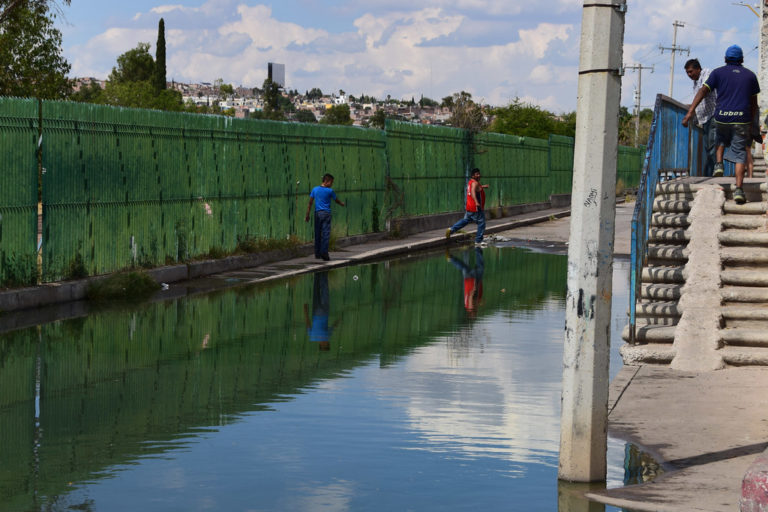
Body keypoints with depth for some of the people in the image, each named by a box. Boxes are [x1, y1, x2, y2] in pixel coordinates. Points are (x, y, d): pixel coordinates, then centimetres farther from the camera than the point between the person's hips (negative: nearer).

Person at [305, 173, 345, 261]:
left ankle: (317, 253, 15)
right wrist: (342, 204, 32)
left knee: (317, 234, 10)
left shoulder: (315, 189, 5)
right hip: (326, 214, -4)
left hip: (317, 213, 4)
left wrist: (307, 215, 9)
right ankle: (324, 253, -13)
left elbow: (310, 203, 5)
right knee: (326, 234, -5)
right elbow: (337, 201, 11)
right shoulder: (330, 191, -4)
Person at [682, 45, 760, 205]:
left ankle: (719, 164, 14)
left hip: (722, 118, 0)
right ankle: (738, 189, -11)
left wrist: (690, 112, -9)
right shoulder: (750, 76, 11)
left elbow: (703, 91, -5)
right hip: (741, 119, 0)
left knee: (721, 138, 34)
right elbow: (754, 103, 15)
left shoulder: (718, 73, 6)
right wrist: (750, 123, 25)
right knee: (739, 154, 2)